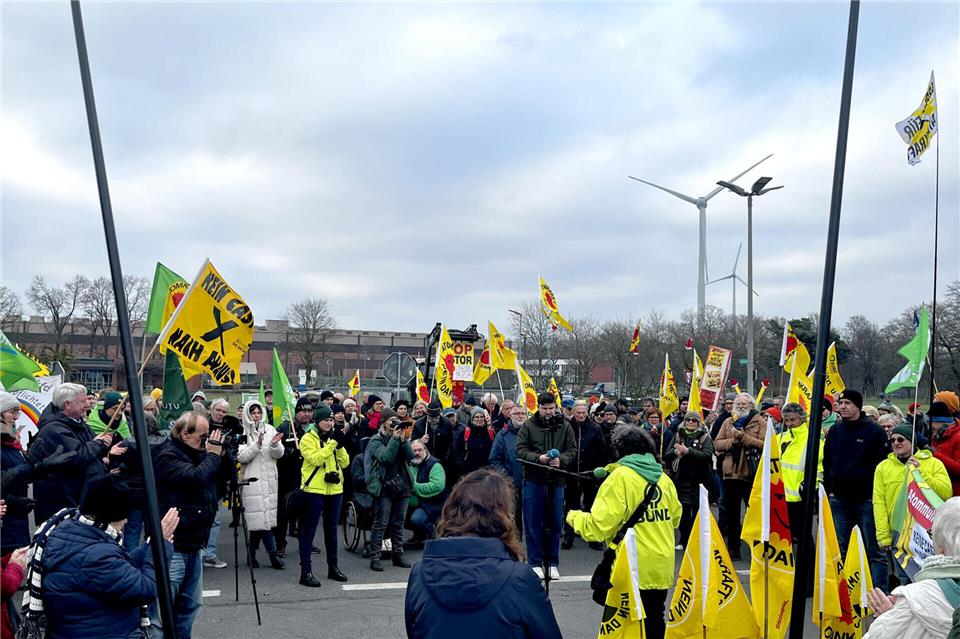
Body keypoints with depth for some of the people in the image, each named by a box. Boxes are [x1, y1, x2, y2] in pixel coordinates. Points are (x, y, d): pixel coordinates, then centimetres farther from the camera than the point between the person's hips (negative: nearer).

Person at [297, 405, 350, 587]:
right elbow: (315, 459, -21)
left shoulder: (333, 437, 12)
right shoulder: (308, 438, -5)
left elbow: (345, 463, 6)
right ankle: (306, 571, 0)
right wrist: (332, 443, -21)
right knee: (309, 530, -2)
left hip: (335, 489, 6)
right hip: (314, 490, -6)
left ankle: (333, 566, 25)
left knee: (331, 530, 15)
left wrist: (340, 446, -9)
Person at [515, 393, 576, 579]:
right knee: (534, 523, 2)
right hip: (534, 480, -2)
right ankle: (535, 562, 12)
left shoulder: (564, 426, 6)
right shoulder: (528, 426, 0)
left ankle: (552, 562, 20)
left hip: (556, 480, 2)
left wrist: (561, 460, -16)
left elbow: (572, 450, 3)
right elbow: (520, 450, -4)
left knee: (555, 523, 8)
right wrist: (538, 458, -20)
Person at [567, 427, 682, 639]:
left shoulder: (620, 477, -13)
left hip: (635, 567, -6)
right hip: (662, 564, 6)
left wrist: (573, 517, 2)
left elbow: (599, 525, -16)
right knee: (655, 620, 19)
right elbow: (674, 517, 18)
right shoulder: (663, 477, 7)